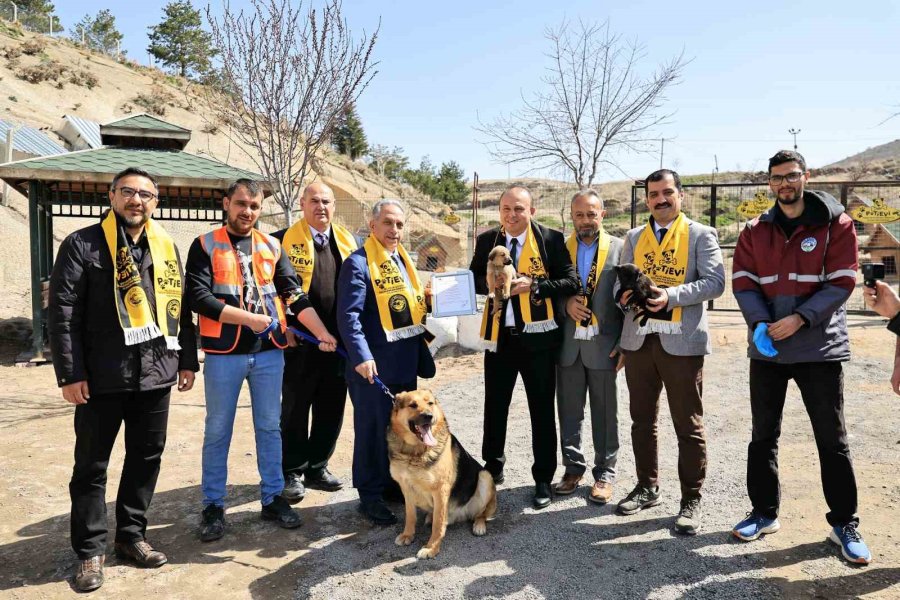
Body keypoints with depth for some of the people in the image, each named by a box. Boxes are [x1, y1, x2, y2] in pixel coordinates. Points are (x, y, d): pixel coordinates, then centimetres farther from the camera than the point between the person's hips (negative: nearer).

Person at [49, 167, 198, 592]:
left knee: (146, 458, 13)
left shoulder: (167, 248, 11)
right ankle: (91, 550, 21)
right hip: (101, 377, -4)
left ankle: (131, 535, 30)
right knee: (91, 465, 7)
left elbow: (179, 308, 14)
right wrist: (69, 373, -12)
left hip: (156, 374, 4)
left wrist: (187, 360, 10)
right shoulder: (82, 245, -3)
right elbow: (62, 313, -7)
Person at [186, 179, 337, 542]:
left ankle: (273, 499, 24)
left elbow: (295, 295, 4)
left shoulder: (272, 247, 9)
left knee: (269, 427, 11)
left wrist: (323, 334, -5)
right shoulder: (206, 245, -1)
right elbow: (198, 297, -12)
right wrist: (247, 317, -18)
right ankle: (213, 506, 21)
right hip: (224, 353, -3)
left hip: (269, 351, 3)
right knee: (217, 431, 8)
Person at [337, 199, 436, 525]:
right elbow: (349, 316, -20)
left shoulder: (404, 259, 14)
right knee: (373, 429, 4)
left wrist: (427, 302, 5)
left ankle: (395, 482, 35)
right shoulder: (358, 263, -12)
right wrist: (362, 357, -29)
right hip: (374, 364, -8)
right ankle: (370, 495, 19)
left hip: (406, 361, 8)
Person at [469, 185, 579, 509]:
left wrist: (533, 285, -21)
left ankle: (543, 479, 21)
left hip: (537, 336, -3)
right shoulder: (486, 240, 6)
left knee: (542, 411, 7)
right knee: (494, 406, 14)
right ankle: (493, 467, 34)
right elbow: (473, 279, 10)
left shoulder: (551, 239, -5)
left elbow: (571, 282, -9)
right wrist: (489, 282, -12)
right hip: (499, 335, 3)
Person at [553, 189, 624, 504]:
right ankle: (573, 468, 28)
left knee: (604, 414, 8)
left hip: (604, 344, -2)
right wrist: (566, 303, -11)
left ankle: (604, 474, 22)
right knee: (569, 413, 12)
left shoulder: (620, 248, -1)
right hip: (567, 344, 3)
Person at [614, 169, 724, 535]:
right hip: (638, 338, 5)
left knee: (688, 426, 2)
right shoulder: (634, 237, 14)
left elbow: (715, 282, -8)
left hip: (681, 340, -4)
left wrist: (671, 295, -21)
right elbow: (621, 279, 11)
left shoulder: (701, 235, 2)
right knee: (642, 420, 13)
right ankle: (647, 487, 29)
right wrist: (625, 294, -12)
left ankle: (691, 501, 14)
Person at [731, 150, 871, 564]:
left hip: (819, 347, -3)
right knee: (763, 435, 11)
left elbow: (841, 282, -7)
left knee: (832, 439, 5)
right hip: (766, 348, 3)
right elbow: (742, 281, 1)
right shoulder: (755, 231, 7)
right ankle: (764, 513, 25)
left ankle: (844, 524, 21)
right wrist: (759, 322, -15)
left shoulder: (836, 224, -1)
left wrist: (800, 318, -19)